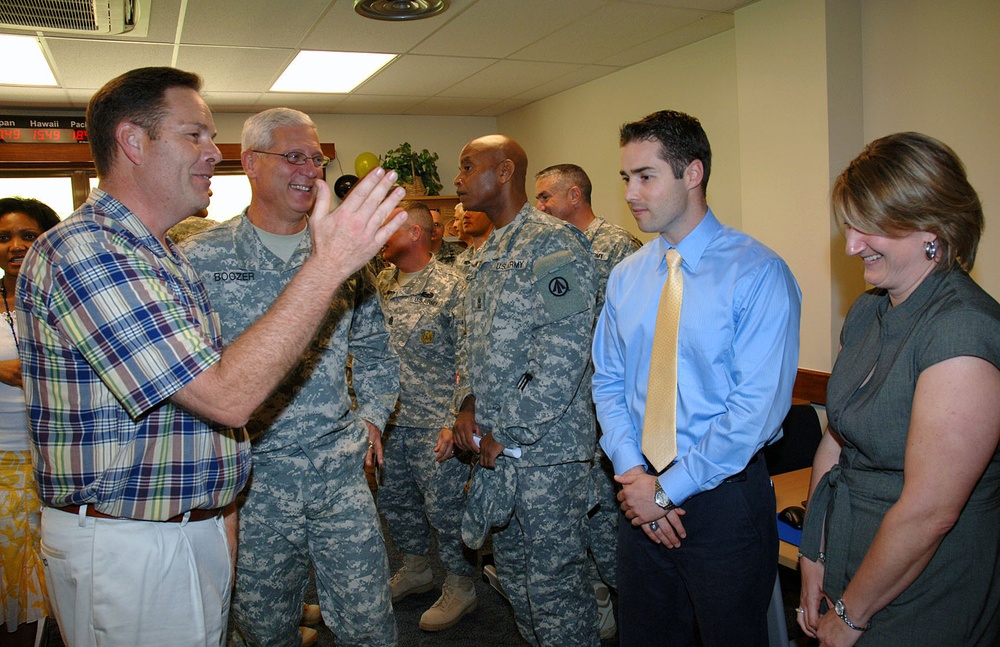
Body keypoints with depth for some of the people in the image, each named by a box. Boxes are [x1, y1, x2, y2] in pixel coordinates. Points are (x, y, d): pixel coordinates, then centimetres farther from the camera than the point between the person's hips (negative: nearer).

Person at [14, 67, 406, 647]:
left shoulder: (162, 257, 12)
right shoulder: (83, 250, -21)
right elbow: (227, 397, -29)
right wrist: (329, 264, -30)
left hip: (195, 530, 9)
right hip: (129, 548, -9)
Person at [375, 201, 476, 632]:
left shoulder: (450, 285, -13)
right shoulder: (382, 284, 9)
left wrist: (455, 420, -18)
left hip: (435, 423, -7)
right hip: (391, 419, 8)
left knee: (444, 507, 4)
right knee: (393, 499, 19)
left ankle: (460, 588, 25)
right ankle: (415, 569, 41)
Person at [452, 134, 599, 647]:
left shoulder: (553, 246, -15)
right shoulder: (485, 256, 14)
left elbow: (562, 361, -22)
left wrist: (506, 433, -17)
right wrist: (468, 404, 3)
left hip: (545, 447, -9)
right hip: (494, 445, 9)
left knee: (553, 579, 4)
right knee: (512, 567, 21)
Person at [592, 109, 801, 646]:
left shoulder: (757, 273, -14)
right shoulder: (625, 277, 4)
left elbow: (760, 406, -19)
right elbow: (608, 381, 8)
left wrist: (668, 488, -16)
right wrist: (631, 472, -7)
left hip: (724, 496, -5)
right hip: (640, 496, 5)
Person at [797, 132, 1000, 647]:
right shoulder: (869, 310, 2)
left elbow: (929, 512, -24)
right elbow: (835, 440, 3)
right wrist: (813, 557, 1)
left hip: (920, 601, -7)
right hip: (847, 568, 7)